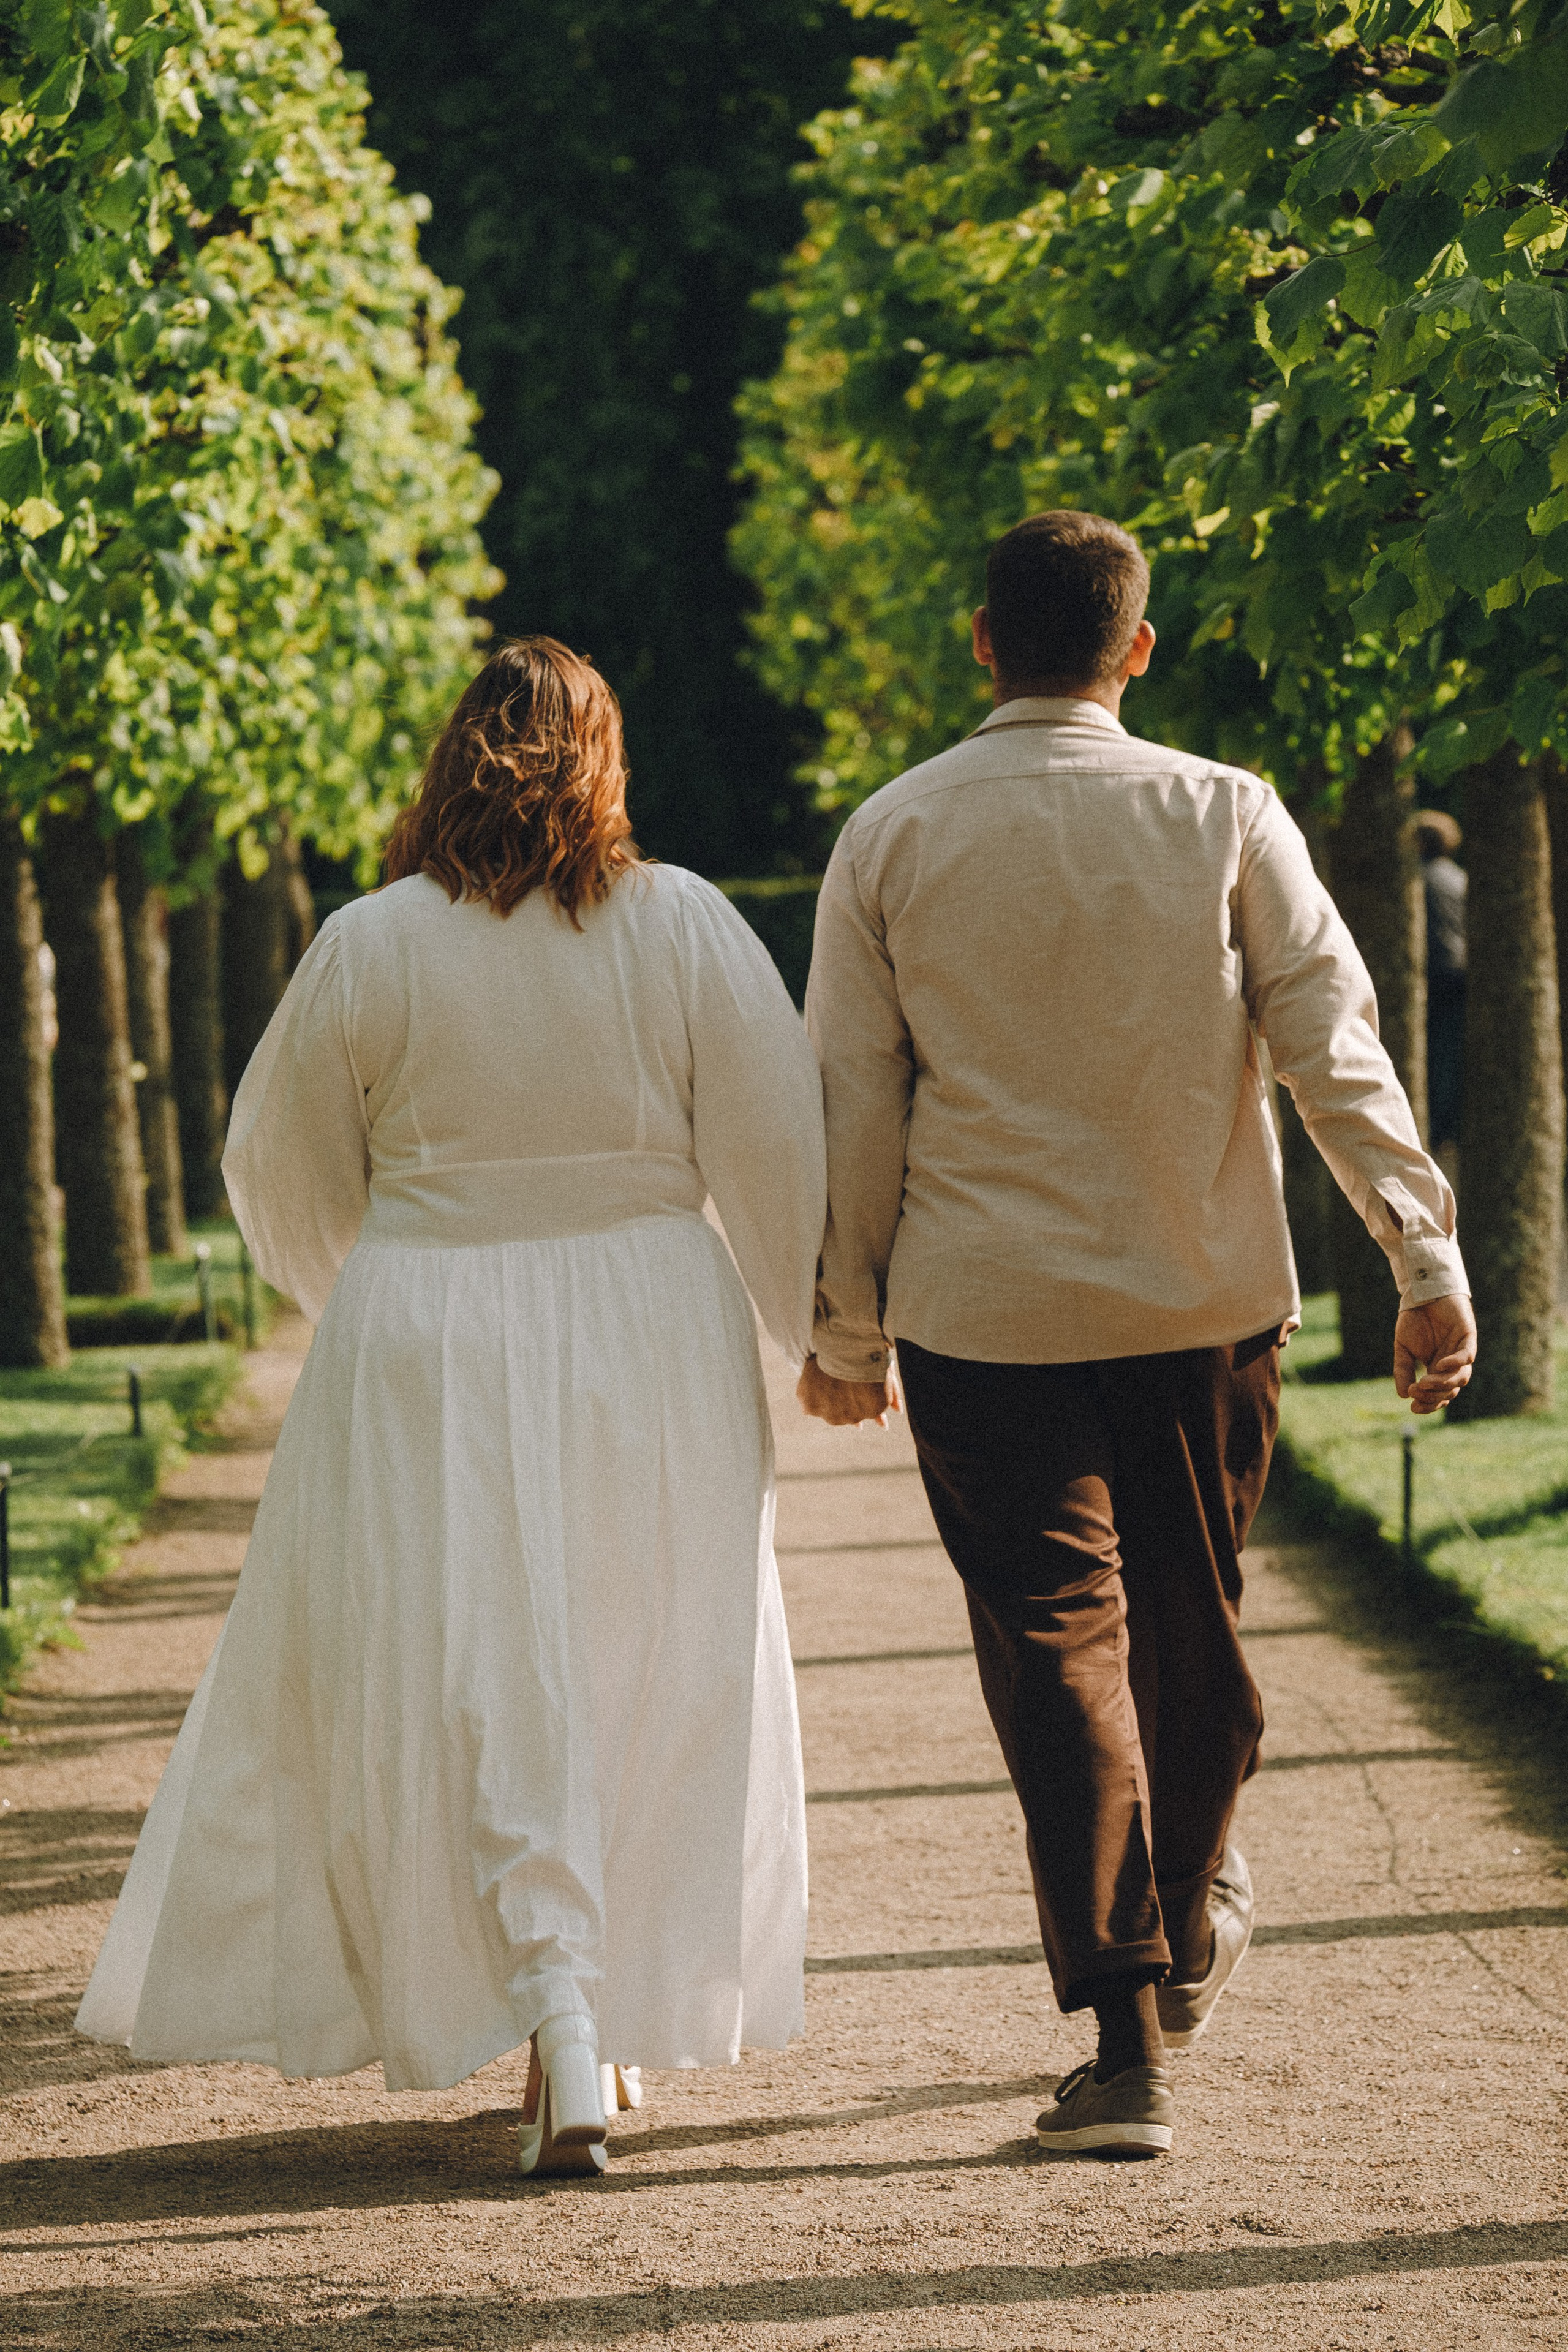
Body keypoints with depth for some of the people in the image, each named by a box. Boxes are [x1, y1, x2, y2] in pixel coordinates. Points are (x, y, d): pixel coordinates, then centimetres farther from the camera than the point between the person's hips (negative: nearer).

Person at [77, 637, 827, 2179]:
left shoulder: (369, 947, -5)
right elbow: (781, 1149, -1)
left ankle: (557, 2009, -13)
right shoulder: (686, 926, -3)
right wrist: (831, 1334, 12)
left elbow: (279, 1168, 6)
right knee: (641, 1685, 13)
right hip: (647, 1346, 1)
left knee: (481, 1690, 2)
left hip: (429, 1355, -1)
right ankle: (621, 2011, 20)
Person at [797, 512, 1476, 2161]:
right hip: (1205, 1297, 1)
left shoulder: (892, 836, -3)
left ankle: (1127, 2033, -8)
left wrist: (847, 1326, 9)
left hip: (985, 1312, -1)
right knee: (1189, 1623, 19)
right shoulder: (1224, 817, -5)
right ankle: (1189, 1930, 40)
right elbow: (1335, 1045, -8)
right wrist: (1426, 1256, -4)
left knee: (1056, 1634, 0)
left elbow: (853, 1101, 0)